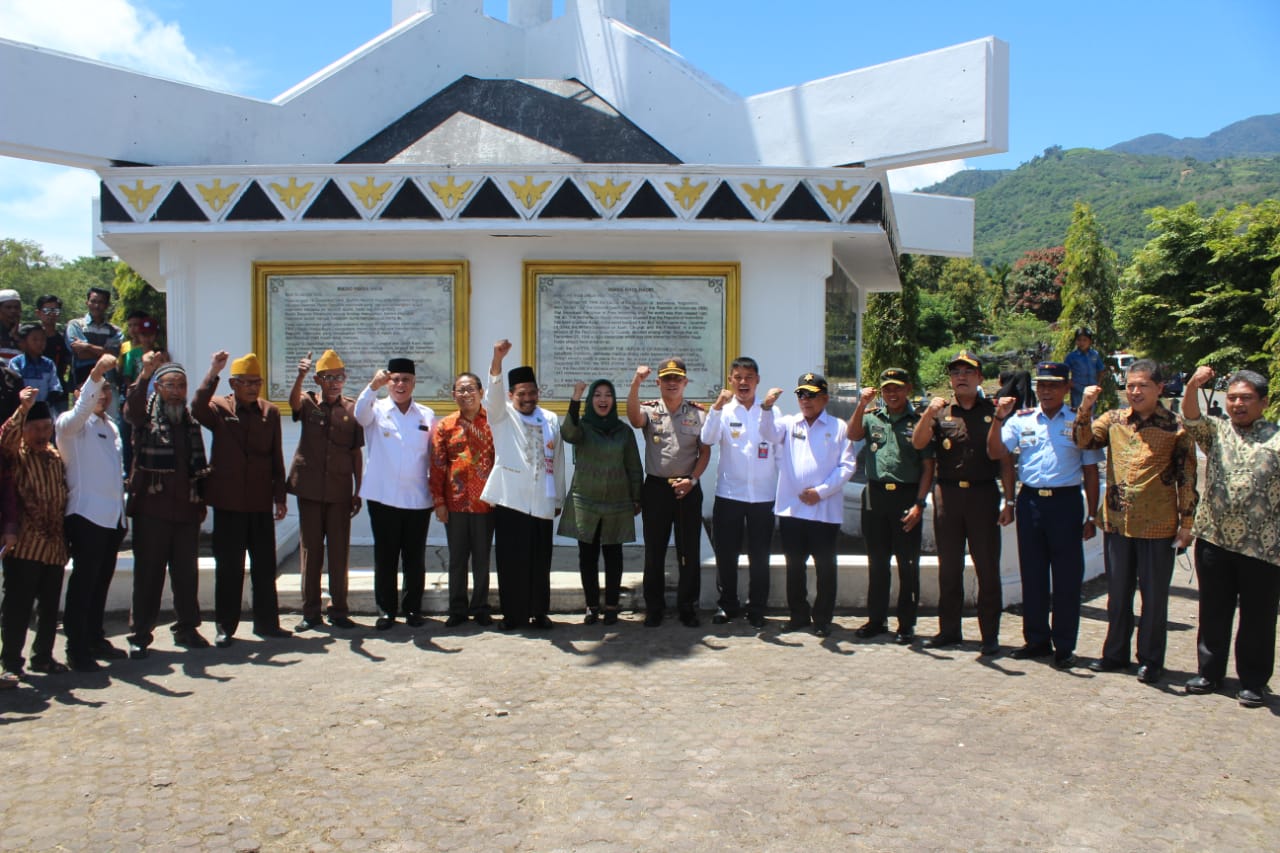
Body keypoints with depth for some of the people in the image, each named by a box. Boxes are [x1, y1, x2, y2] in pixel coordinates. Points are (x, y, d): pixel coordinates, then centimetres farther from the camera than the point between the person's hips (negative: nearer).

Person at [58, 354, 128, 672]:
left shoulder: (111, 427, 19)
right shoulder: (74, 424, -4)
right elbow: (81, 409, -27)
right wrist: (95, 373, -40)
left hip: (113, 515, 7)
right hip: (87, 514, -7)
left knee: (102, 580, 12)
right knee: (84, 582, -6)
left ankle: (95, 639, 22)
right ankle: (77, 648, -1)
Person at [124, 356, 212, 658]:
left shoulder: (190, 420, 14)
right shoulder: (146, 415, 1)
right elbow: (131, 408, -24)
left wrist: (201, 502, 11)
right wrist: (144, 374, -40)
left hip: (186, 510, 4)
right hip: (152, 509, -4)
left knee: (187, 574, 9)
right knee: (148, 574, 1)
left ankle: (187, 629, 21)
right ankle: (140, 635, 10)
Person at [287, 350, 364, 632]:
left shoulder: (352, 408, 4)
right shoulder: (308, 403, 3)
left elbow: (357, 452, 6)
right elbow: (293, 401, -22)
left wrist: (358, 492, 3)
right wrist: (300, 376, -41)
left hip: (340, 490, 0)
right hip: (309, 488, 0)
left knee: (339, 550, 3)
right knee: (310, 550, 6)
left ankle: (338, 610, 13)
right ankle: (310, 612, 14)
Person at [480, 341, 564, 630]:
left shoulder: (551, 420, 12)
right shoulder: (502, 416, 4)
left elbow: (557, 461, 12)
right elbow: (493, 393, -17)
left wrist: (558, 498, 11)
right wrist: (498, 359, -34)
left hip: (541, 502, 2)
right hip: (510, 499, -2)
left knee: (540, 560, 6)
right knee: (511, 560, 0)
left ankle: (539, 612, 18)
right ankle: (513, 614, 11)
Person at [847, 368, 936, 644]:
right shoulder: (872, 417, 11)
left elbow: (928, 466, -1)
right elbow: (853, 435, -7)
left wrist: (919, 503, -8)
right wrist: (862, 405, -18)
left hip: (907, 496, -3)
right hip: (875, 495, 3)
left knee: (908, 564, 2)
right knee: (877, 562, 10)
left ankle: (907, 624, 12)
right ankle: (876, 619, 21)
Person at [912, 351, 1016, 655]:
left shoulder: (993, 412, 5)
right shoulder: (940, 413, 9)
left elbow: (1005, 459, 4)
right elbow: (918, 443, -5)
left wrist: (1009, 500, -3)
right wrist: (928, 413, -20)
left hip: (983, 494, -2)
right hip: (947, 494, 2)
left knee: (987, 567, 0)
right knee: (949, 567, 9)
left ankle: (990, 635, 8)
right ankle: (949, 630, 18)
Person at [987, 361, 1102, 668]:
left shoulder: (1080, 423, 4)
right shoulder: (1021, 420, 8)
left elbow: (1090, 471, 5)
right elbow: (995, 452, 1)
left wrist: (1091, 516, 1)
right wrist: (999, 418, -12)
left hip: (1066, 502, -2)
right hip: (1030, 501, 2)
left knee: (1066, 577, 1)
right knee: (1032, 574, 9)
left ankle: (1064, 646, 11)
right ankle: (1037, 639, 21)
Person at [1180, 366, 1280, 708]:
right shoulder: (1216, 430, 10)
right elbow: (1191, 419, -9)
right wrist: (1193, 386, -28)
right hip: (1213, 539, 3)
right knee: (1213, 612, 12)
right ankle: (1209, 672, 24)